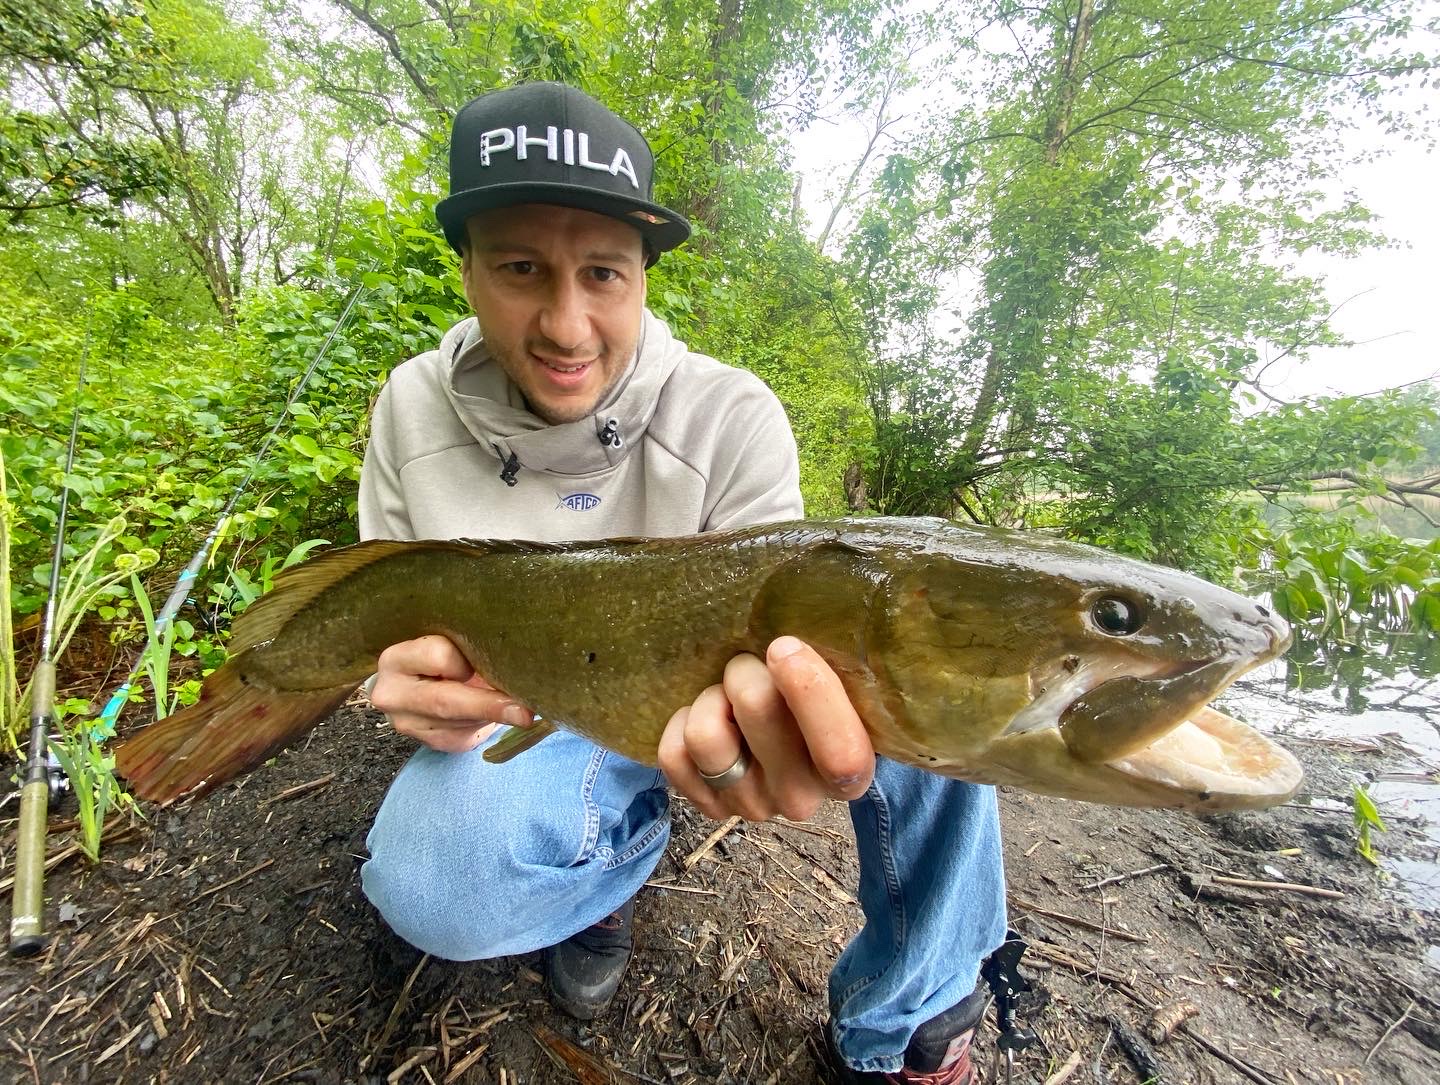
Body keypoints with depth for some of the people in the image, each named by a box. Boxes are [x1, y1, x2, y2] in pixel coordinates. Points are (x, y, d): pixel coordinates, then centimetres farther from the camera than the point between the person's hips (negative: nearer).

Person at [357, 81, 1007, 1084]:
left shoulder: (733, 417, -18)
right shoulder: (413, 408, -9)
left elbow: (769, 638, -21)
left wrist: (775, 735, -46)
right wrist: (414, 685, -26)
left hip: (701, 714, 0)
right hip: (521, 728, 2)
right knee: (430, 880, -32)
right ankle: (612, 860, 6)